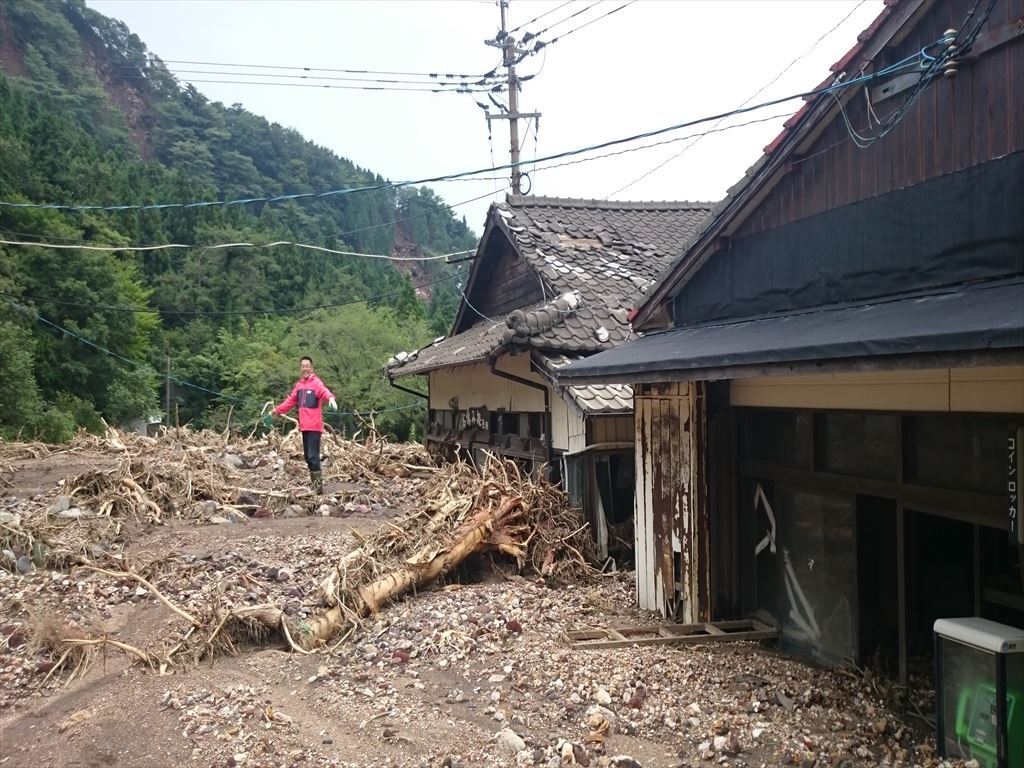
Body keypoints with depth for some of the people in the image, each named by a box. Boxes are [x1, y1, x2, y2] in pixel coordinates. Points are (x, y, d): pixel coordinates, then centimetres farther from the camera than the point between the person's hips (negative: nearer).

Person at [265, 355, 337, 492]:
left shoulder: (316, 382, -8)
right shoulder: (299, 385, 14)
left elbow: (324, 391, -29)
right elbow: (291, 401, 23)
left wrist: (330, 398, -50)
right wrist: (277, 410, 16)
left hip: (314, 426, -8)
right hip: (304, 426, 8)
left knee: (313, 456, -11)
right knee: (307, 456, 12)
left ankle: (319, 484, -6)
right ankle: (314, 482, 22)